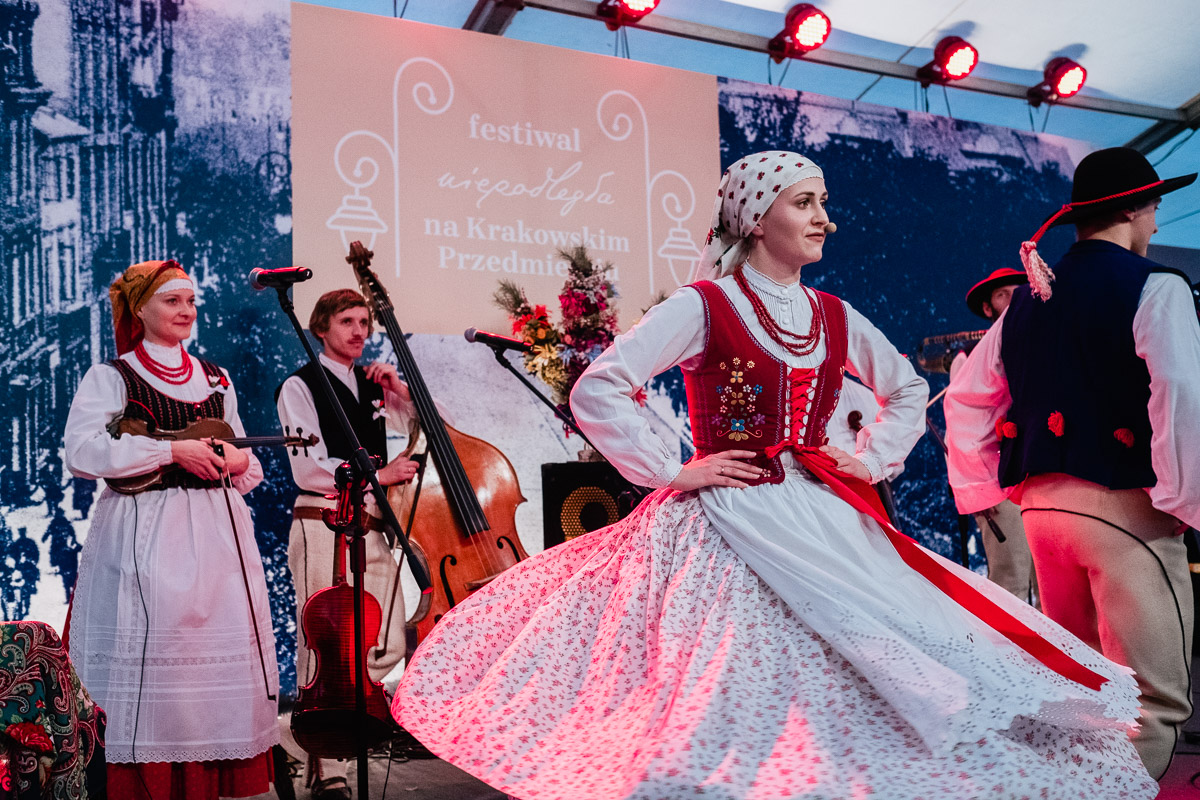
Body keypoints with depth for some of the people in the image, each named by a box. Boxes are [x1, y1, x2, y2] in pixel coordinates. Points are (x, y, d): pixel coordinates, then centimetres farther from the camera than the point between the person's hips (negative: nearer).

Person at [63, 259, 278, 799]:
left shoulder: (215, 379, 18)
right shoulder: (110, 377, 4)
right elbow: (82, 452, -11)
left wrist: (240, 461, 1)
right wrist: (172, 450, -15)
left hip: (218, 533, 4)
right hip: (147, 537, -4)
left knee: (227, 651, 1)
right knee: (154, 654, -6)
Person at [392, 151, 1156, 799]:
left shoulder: (834, 316, 11)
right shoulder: (703, 306, -6)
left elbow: (910, 391, 28)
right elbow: (596, 392, -13)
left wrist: (871, 458, 13)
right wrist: (671, 471, -13)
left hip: (824, 524, 6)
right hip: (729, 527, -6)